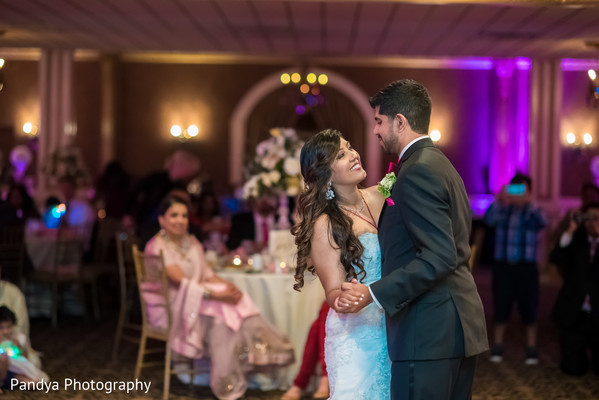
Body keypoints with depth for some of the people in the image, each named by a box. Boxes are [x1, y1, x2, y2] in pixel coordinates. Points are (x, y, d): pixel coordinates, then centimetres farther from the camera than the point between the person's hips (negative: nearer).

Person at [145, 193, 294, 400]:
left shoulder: (192, 242, 14)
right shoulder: (157, 247, -12)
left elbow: (207, 274, 11)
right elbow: (181, 282, -20)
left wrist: (228, 286, -11)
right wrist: (216, 295, -28)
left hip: (197, 296, 7)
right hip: (170, 308, -7)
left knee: (237, 300, -19)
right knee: (217, 316, -28)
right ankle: (227, 382, -24)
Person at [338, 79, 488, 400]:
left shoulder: (417, 171, -14)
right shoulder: (441, 165, 18)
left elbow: (439, 256, -22)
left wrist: (374, 293, -22)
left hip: (428, 335, -10)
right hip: (457, 325, 10)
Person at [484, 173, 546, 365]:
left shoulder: (533, 211, 2)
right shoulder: (503, 210, 4)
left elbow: (542, 222, -20)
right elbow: (489, 219, -16)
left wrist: (528, 202, -35)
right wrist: (499, 200, -33)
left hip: (526, 267, -1)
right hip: (502, 265, 1)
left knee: (529, 309, 1)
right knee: (501, 308, 3)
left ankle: (531, 349, 8)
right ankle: (497, 347, 11)